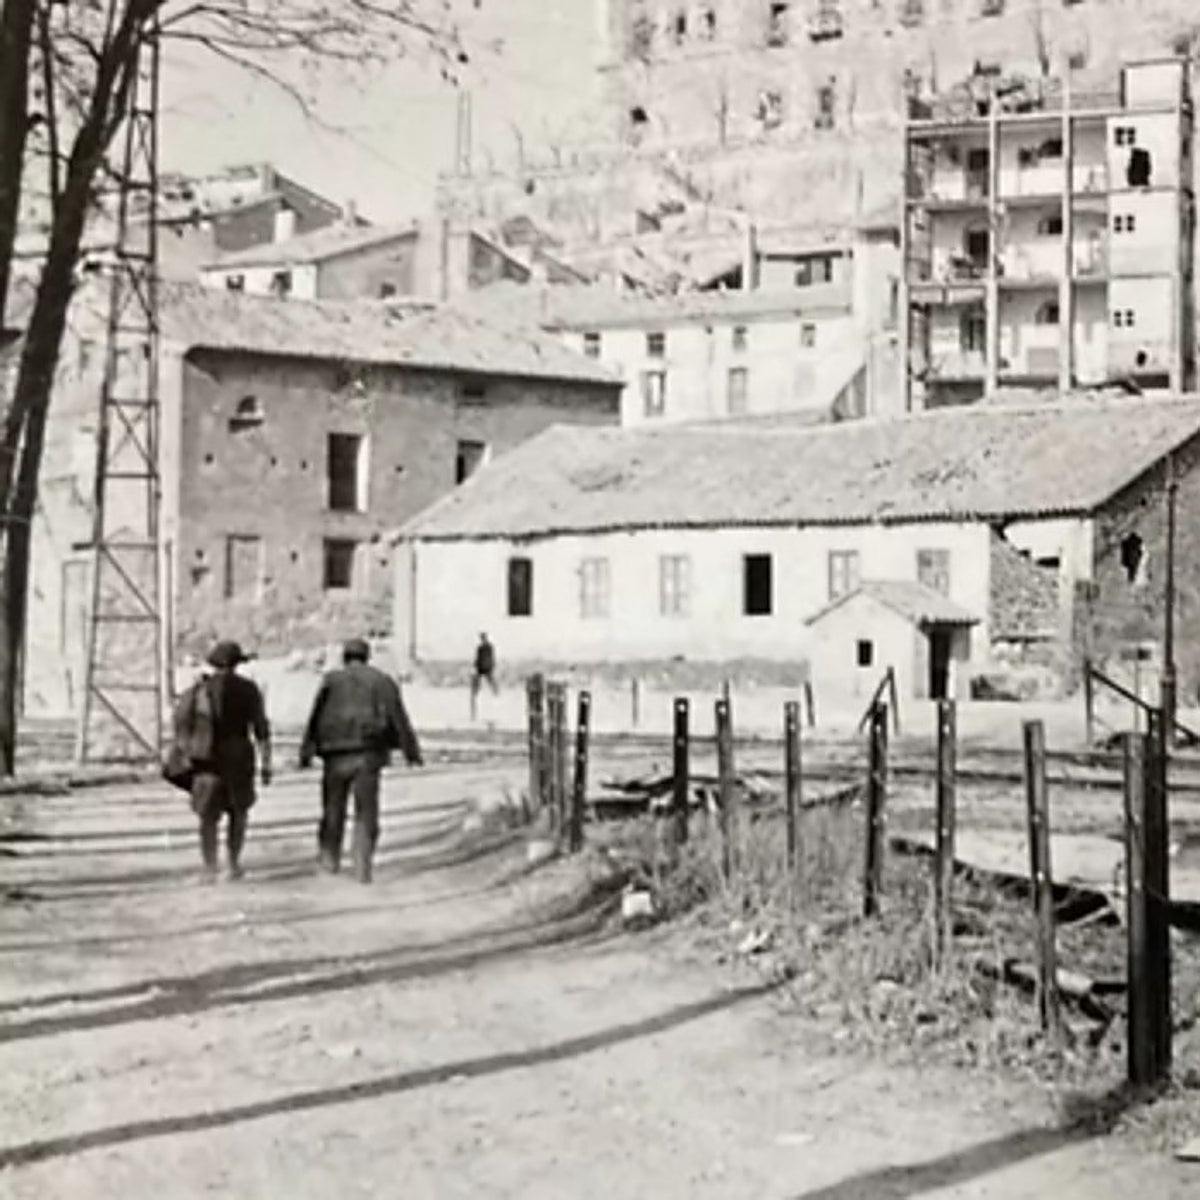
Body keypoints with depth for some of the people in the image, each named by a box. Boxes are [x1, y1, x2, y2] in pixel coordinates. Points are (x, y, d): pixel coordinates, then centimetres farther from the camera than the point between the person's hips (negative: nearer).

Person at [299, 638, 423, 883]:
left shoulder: (332, 680, 5)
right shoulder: (382, 681, 6)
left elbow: (315, 717, -1)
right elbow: (399, 718, 1)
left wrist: (306, 751, 0)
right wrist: (411, 751, 2)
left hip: (336, 755, 0)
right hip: (368, 755, 0)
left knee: (333, 808, 17)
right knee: (366, 813, 3)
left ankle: (329, 858, 22)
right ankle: (363, 868, -4)